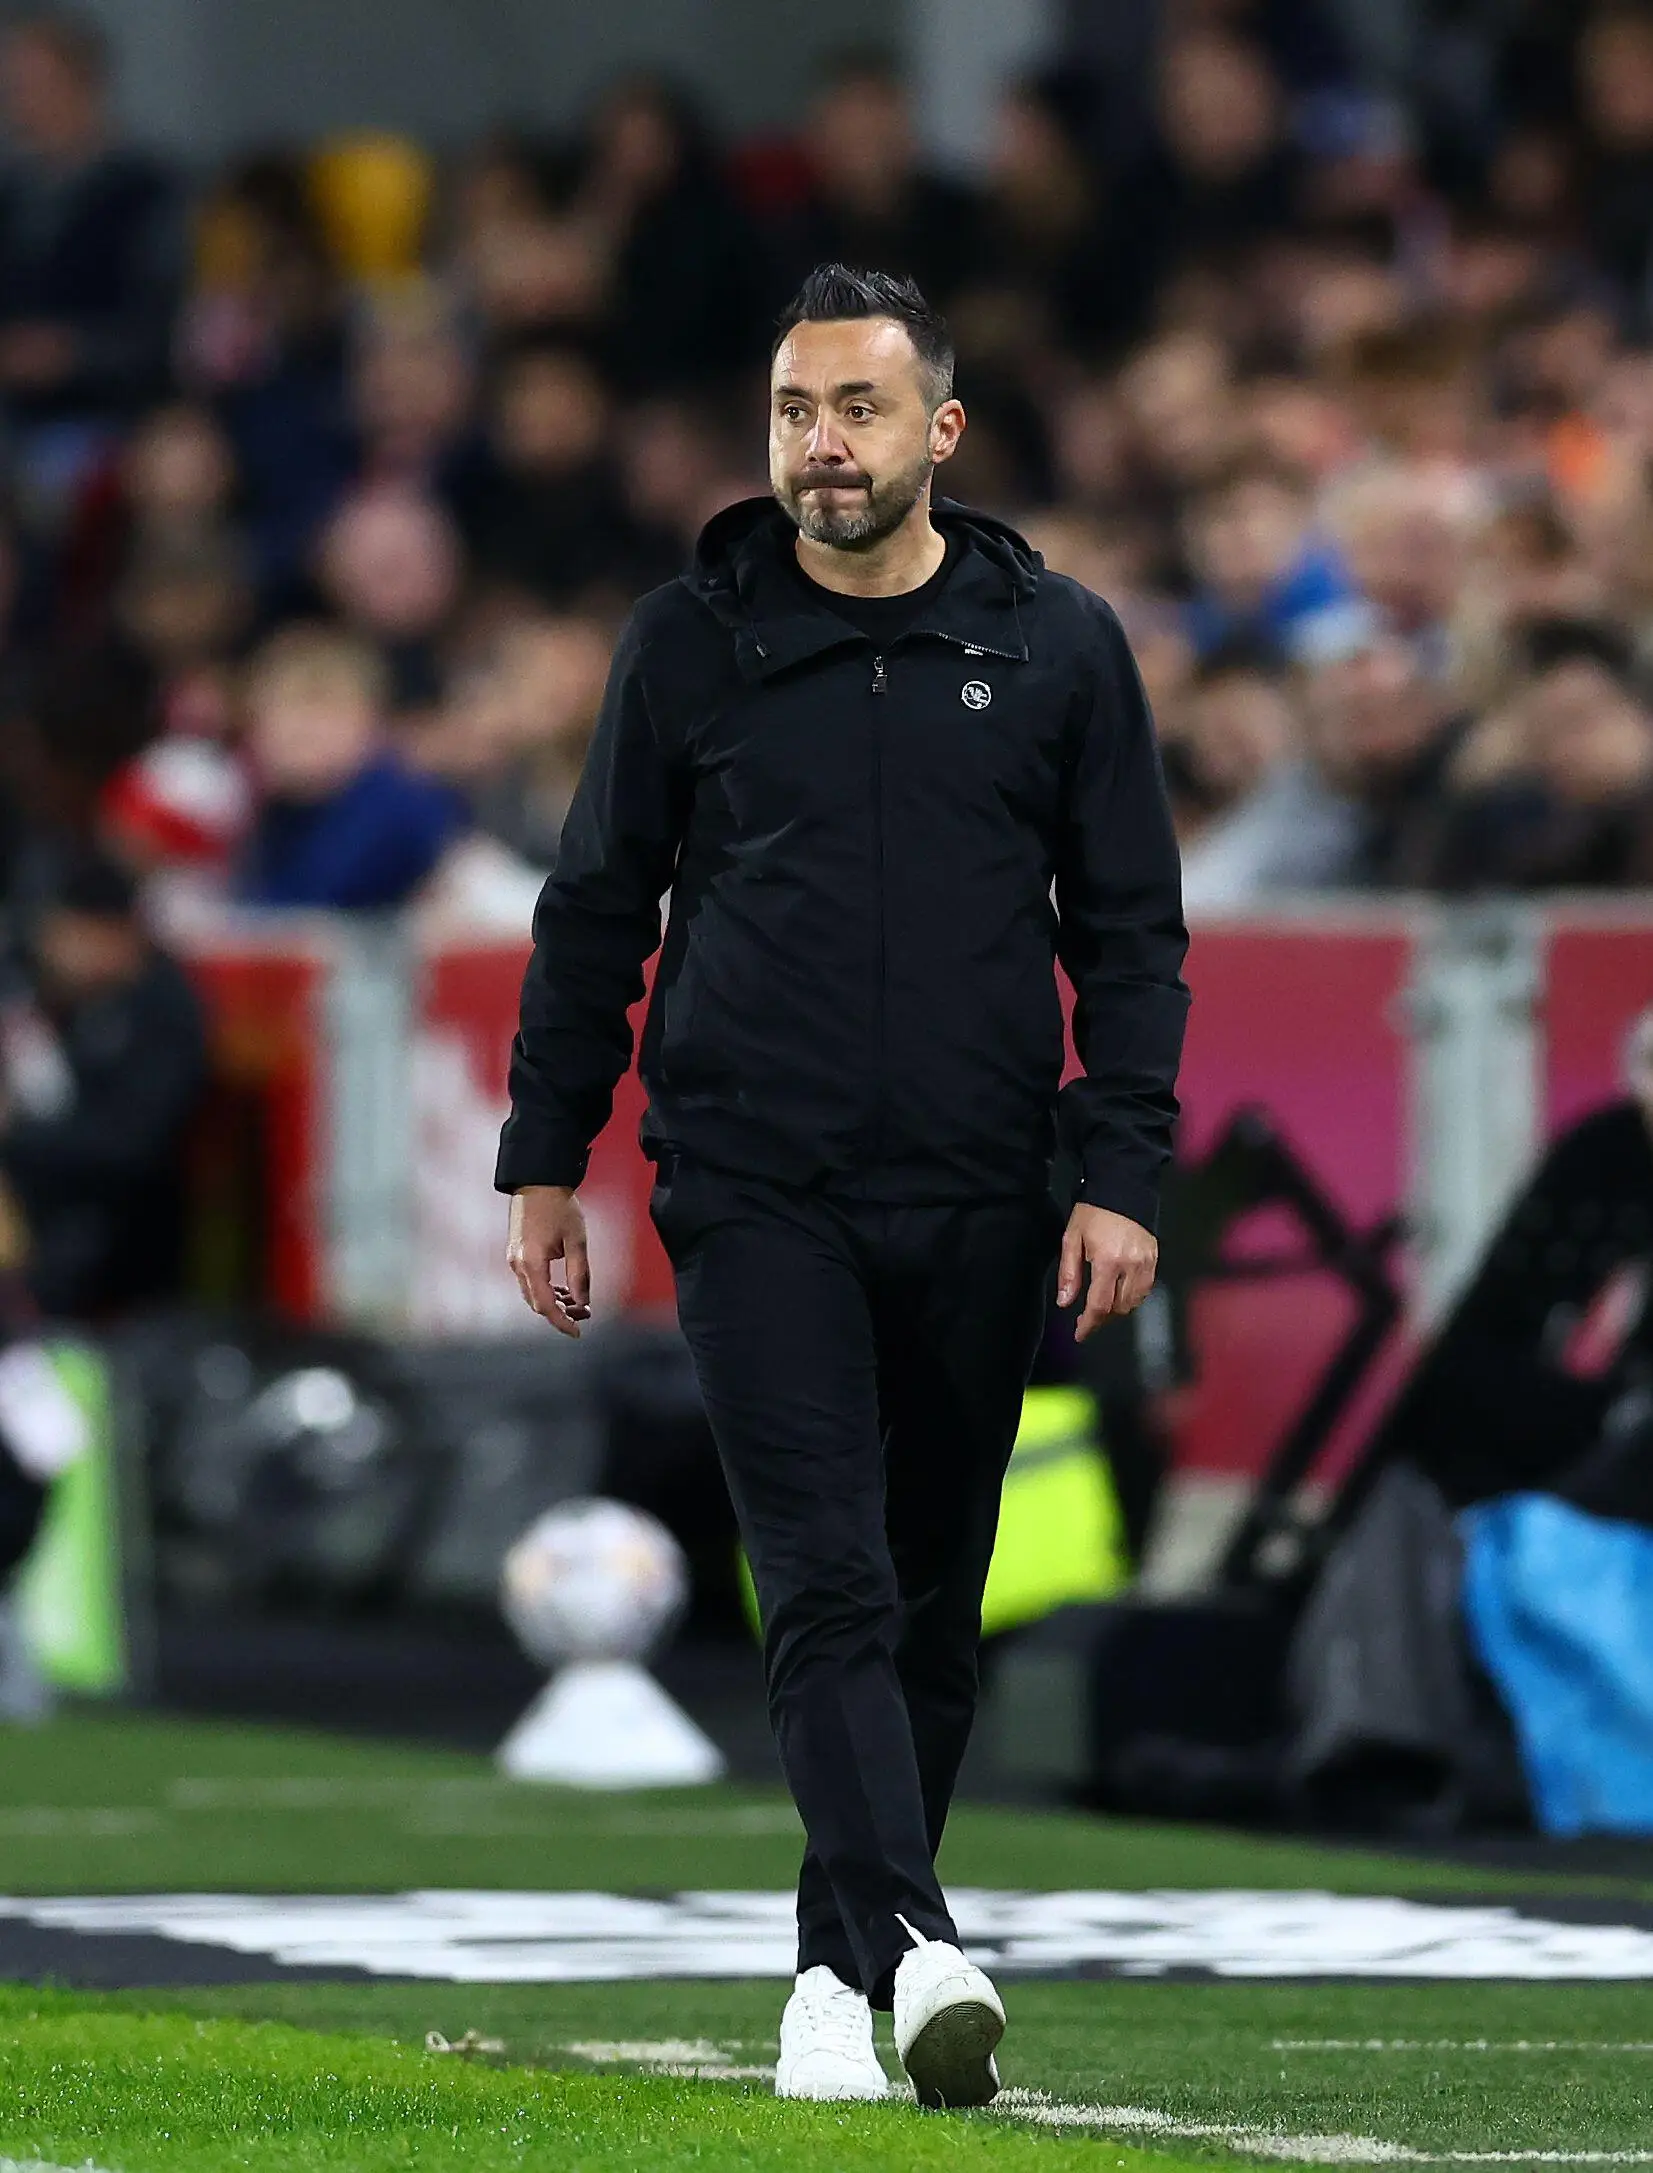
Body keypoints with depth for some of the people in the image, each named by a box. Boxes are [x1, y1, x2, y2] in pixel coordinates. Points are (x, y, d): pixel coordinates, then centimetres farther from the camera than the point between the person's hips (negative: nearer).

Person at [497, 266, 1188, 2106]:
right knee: (830, 1589, -14)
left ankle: (838, 1971, 19)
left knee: (932, 1606, 7)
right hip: (757, 1195, -2)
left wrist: (1122, 1174, -3)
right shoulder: (690, 643, 4)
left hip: (976, 1206, 2)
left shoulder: (1057, 647, 5)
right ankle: (914, 1947, -25)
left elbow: (1130, 930, 7)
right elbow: (596, 913, 10)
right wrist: (543, 1159, 8)